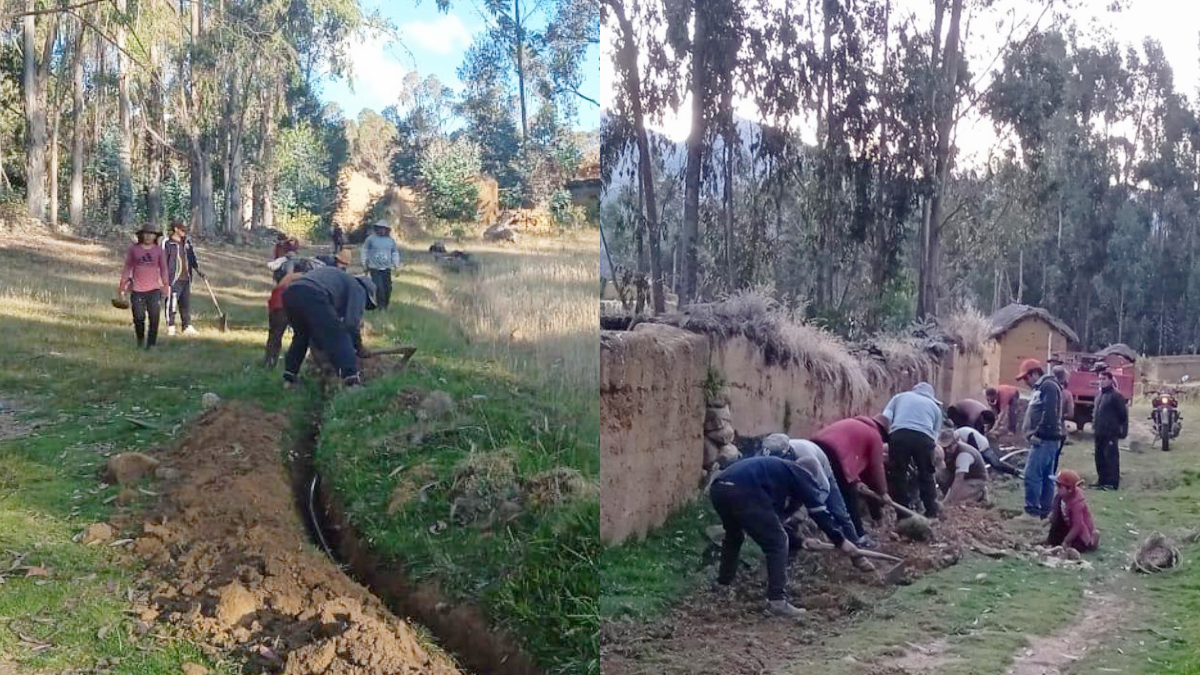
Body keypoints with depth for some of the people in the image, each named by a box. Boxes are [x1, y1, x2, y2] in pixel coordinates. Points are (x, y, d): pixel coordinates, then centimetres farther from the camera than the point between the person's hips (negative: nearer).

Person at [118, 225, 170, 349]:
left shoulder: (159, 250, 7)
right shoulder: (133, 249, 6)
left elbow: (163, 269, 10)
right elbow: (127, 268, 11)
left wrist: (166, 285, 2)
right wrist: (122, 285, 8)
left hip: (154, 290, 0)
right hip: (137, 290, 0)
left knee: (154, 319, -7)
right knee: (138, 318, 1)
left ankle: (151, 344, 1)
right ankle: (140, 341, 24)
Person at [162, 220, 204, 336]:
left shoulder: (187, 242, 13)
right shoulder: (167, 244, -7)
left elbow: (192, 257, 22)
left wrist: (198, 269, 12)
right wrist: (165, 278, -11)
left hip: (186, 279, 6)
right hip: (173, 280, -6)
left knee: (186, 304, 9)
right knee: (171, 304, -3)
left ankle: (187, 327, 14)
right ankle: (170, 327, 4)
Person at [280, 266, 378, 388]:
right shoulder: (358, 289, 17)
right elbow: (352, 323, 4)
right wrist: (359, 348, 17)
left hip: (289, 293, 8)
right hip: (313, 296, -8)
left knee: (301, 335, 29)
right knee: (340, 338, -1)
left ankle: (289, 377, 29)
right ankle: (352, 381, -11)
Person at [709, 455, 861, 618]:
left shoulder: (778, 470, 39)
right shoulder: (800, 473, 18)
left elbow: (777, 515, 44)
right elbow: (818, 510, 13)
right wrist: (840, 540, 20)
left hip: (718, 488, 9)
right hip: (743, 491, -9)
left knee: (733, 536, 35)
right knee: (777, 543, 2)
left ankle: (722, 585, 43)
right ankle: (777, 601, -4)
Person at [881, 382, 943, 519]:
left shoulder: (900, 396, 31)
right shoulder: (935, 406, 34)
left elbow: (885, 418, 15)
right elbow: (935, 435, 27)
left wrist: (885, 440, 18)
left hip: (899, 434, -1)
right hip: (924, 437, 1)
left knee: (898, 475, 11)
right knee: (926, 475, 20)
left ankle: (903, 515, 12)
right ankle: (931, 512, 25)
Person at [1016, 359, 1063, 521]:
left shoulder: (1048, 386, -10)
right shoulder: (1041, 388, 22)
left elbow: (1049, 414, -20)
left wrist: (1038, 434, -20)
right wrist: (1033, 434, 14)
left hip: (1044, 440, -11)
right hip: (1045, 440, 11)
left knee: (1032, 474, -13)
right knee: (1046, 476, 10)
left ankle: (1032, 511, -12)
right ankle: (1044, 512, 13)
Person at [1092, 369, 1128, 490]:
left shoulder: (1116, 396, -10)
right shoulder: (1100, 395, 17)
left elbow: (1123, 414, -11)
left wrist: (1123, 430, -12)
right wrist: (1095, 424, 15)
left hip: (1110, 433, -9)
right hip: (1100, 433, 9)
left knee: (1111, 458, -9)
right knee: (1100, 458, 12)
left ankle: (1113, 483, -7)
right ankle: (1102, 481, 20)